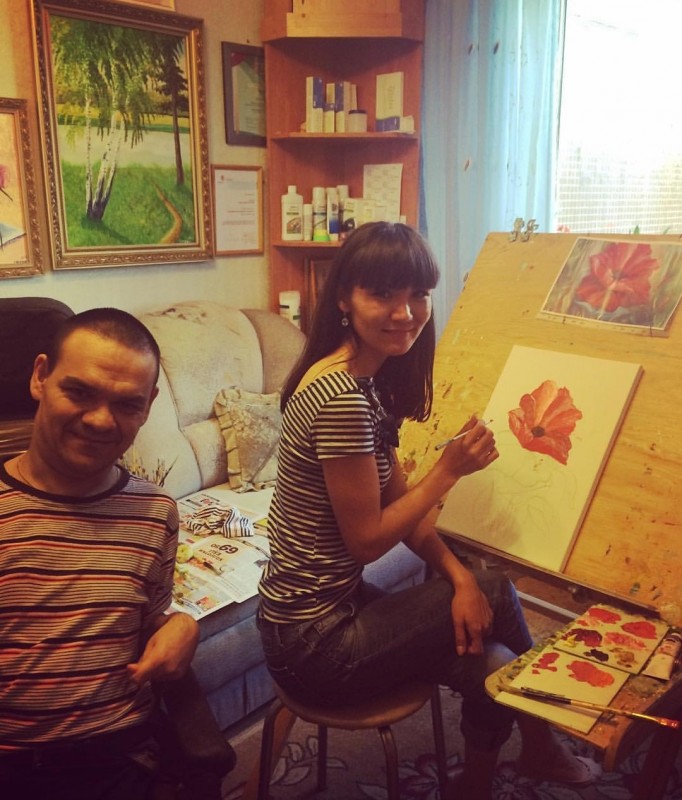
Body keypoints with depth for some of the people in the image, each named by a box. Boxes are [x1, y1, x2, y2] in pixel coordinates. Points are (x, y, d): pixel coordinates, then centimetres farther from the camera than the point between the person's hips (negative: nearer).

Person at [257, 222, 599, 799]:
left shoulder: (371, 381, 3)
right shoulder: (340, 396, -26)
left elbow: (396, 503, 6)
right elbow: (366, 540, -20)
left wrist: (459, 575, -5)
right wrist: (450, 468, -17)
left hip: (336, 605, 8)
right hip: (314, 644, -8)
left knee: (489, 662, 8)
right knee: (496, 594, 3)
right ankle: (540, 746, 31)